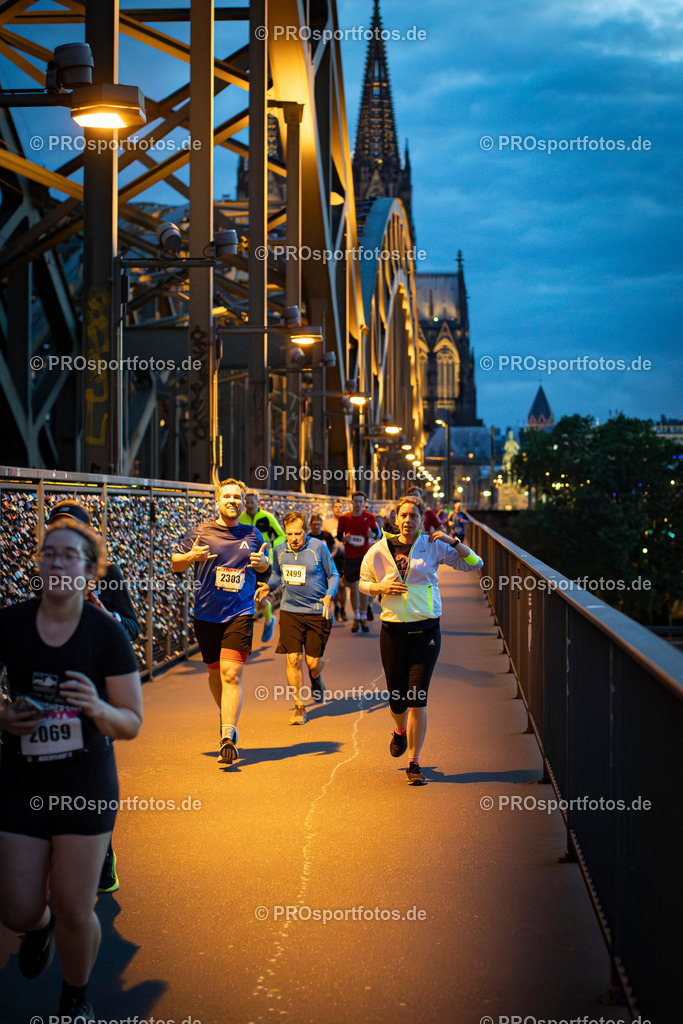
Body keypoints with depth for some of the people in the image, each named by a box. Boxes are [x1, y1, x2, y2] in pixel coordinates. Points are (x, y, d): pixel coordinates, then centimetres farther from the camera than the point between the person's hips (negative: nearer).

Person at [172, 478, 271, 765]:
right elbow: (175, 564, 6)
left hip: (240, 614, -1)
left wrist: (263, 563, -4)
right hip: (206, 614, 1)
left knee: (231, 674, -13)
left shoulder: (252, 535, 8)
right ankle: (227, 716, 40)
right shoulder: (200, 532, 2)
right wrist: (190, 556, -15)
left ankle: (228, 736, -18)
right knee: (215, 672, 14)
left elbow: (265, 572, 19)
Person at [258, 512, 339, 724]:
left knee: (314, 661, 1)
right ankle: (299, 708, 9)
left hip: (317, 612, -2)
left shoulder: (318, 547, -8)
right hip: (290, 611, 2)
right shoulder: (279, 550, 3)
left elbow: (333, 575, 1)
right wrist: (268, 586, -1)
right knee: (293, 660, -5)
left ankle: (316, 678, 40)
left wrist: (329, 596, -15)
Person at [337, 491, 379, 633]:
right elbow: (339, 535, 9)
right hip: (349, 557, 1)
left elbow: (376, 532, 9)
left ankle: (364, 618, 5)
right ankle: (356, 618, 19)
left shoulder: (369, 517, -1)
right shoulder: (344, 518, 0)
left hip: (364, 555, -1)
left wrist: (372, 534, -14)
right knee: (353, 588, 7)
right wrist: (344, 538, -14)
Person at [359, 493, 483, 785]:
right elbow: (363, 583, 14)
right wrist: (381, 588, -6)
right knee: (396, 698, 7)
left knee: (417, 698, -8)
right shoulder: (379, 550, 2)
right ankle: (400, 731, 44)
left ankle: (414, 763, 3)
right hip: (392, 631, 1)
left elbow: (475, 564, 3)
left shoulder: (433, 547, 0)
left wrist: (453, 541, -11)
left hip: (425, 630, -1)